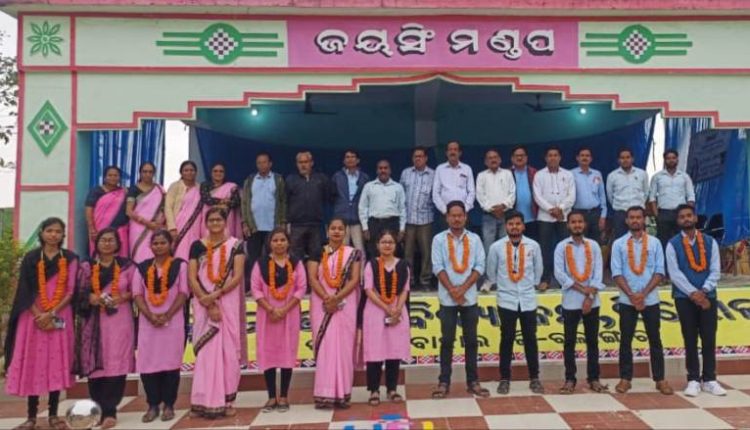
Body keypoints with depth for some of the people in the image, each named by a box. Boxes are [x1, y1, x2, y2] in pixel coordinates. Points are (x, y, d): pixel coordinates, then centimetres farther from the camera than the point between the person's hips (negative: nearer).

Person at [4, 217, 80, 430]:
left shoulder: (70, 259, 3)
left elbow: (70, 291, -1)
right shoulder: (31, 258, 4)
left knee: (57, 363, 1)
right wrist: (38, 315, -12)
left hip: (59, 318, 0)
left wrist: (52, 313, -12)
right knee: (32, 363, 1)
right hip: (33, 316, 0)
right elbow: (25, 291, -1)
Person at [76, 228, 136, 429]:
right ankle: (97, 410, 12)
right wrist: (91, 298, -13)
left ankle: (110, 411, -3)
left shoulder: (127, 266, 7)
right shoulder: (86, 266, 10)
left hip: (119, 321, -1)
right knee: (95, 364, -1)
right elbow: (79, 293, 5)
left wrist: (123, 297, -12)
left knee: (116, 365, -8)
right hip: (94, 322, 1)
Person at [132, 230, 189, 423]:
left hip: (173, 321, -2)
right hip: (148, 322, 2)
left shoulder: (180, 265, 3)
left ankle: (168, 405, 11)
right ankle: (153, 405, 14)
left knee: (171, 362, 0)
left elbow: (184, 292, -3)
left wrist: (167, 315, -13)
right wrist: (150, 316, -10)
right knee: (147, 363, 0)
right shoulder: (142, 267, 10)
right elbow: (137, 294, 4)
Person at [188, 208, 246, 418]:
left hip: (228, 303, -1)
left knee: (228, 349, 1)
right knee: (205, 350, 0)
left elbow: (238, 276, -5)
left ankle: (226, 400, 7)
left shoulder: (235, 245, 4)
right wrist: (208, 303, -12)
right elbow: (192, 278, -1)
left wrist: (216, 294, -17)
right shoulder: (197, 246, 7)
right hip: (203, 305, 1)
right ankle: (204, 401, 6)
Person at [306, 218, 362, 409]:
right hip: (322, 304, 0)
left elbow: (355, 279, -4)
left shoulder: (353, 253, 5)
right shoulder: (318, 253, 7)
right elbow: (312, 278, -2)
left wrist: (337, 298, -16)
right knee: (324, 345, -2)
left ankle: (342, 393, 5)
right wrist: (326, 298, -16)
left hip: (346, 304, 0)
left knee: (344, 346, 0)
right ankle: (325, 393, 1)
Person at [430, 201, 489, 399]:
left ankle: (472, 381, 17)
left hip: (470, 297, 2)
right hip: (447, 298, -1)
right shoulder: (439, 239, 0)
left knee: (471, 340, 8)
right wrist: (452, 290, -13)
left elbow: (479, 266, 0)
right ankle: (444, 382, 9)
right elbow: (438, 267, -5)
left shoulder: (474, 239, 4)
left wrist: (463, 288, -11)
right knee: (447, 341, 3)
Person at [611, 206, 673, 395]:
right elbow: (616, 274, -3)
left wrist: (643, 294, -11)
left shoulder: (654, 243, 3)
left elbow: (659, 272, -1)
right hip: (626, 300, 0)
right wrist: (631, 295, -12)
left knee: (655, 340, 8)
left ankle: (660, 379, 17)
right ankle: (625, 378, 14)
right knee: (626, 340, 5)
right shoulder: (619, 244, 1)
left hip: (650, 299, 1)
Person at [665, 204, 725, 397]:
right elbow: (674, 273, -7)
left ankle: (709, 379, 16)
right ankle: (693, 380, 13)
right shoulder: (673, 244, -1)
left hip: (708, 296, 2)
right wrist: (693, 293, -15)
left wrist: (703, 291, -12)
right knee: (690, 339, 4)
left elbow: (715, 271, 1)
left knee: (709, 338, 4)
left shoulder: (710, 242, 6)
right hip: (684, 298, -2)